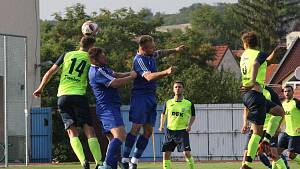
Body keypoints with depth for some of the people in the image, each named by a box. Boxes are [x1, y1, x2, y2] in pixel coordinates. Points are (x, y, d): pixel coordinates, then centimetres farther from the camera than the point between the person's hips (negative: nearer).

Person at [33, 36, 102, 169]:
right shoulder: (91, 59, 6)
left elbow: (50, 72, 11)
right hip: (79, 95, -2)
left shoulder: (67, 55, 11)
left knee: (72, 131, -1)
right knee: (89, 129, -1)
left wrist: (40, 88, 20)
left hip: (63, 96, 2)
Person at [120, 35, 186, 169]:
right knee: (136, 128, -15)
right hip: (140, 96, -9)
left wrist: (175, 50, 44)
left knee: (148, 130, 3)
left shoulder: (151, 55, 10)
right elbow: (149, 76, -33)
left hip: (151, 97, 9)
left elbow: (160, 53, 36)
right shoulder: (139, 60, -18)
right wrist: (166, 72, -45)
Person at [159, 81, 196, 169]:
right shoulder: (168, 103, 6)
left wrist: (189, 125, -4)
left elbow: (193, 116, 12)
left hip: (182, 131, -3)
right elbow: (163, 114, 20)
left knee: (186, 153, -15)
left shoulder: (188, 104, 1)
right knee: (166, 153, -2)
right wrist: (162, 125, 7)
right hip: (170, 131, 3)